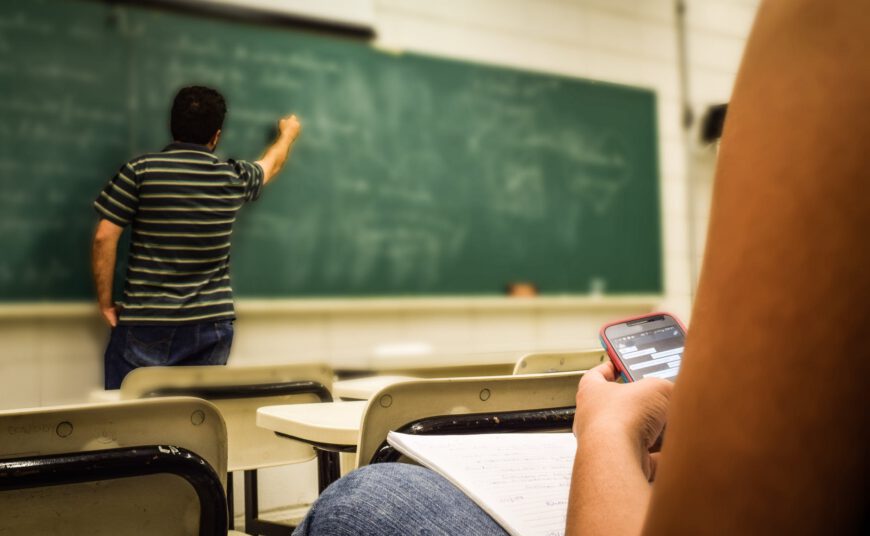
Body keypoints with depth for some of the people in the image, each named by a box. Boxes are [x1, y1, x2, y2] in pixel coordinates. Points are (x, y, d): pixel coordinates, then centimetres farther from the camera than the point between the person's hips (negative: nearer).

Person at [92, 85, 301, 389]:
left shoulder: (140, 171, -6)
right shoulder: (234, 179, 3)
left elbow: (104, 237, -8)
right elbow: (271, 164, 25)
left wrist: (105, 301, 3)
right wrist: (288, 134, 47)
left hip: (145, 325, -2)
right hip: (211, 327, 3)